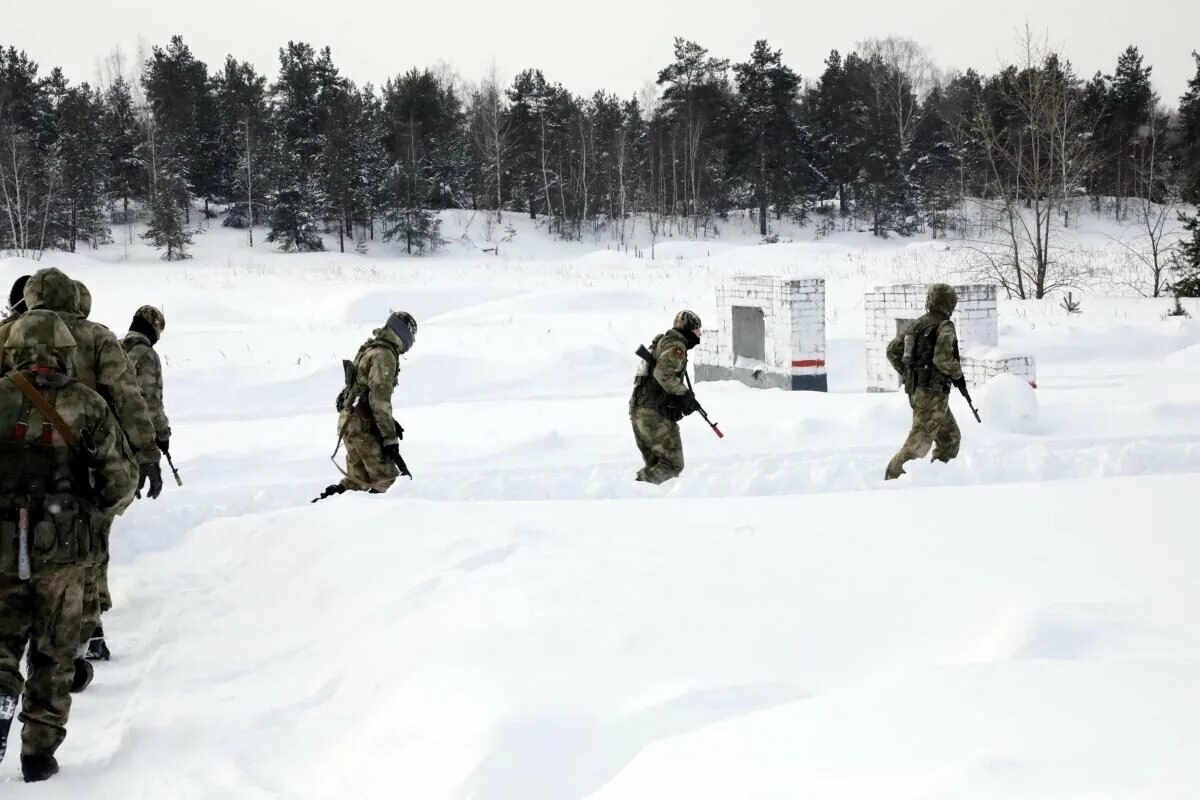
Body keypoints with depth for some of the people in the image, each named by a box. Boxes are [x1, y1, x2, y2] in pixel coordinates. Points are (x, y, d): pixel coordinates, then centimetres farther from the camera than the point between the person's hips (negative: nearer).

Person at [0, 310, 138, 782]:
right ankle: (40, 752, 15)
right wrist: (91, 507, 18)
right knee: (53, 654, 12)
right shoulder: (87, 406, -2)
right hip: (62, 548, 0)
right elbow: (122, 482, -1)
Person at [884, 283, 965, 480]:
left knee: (951, 436, 19)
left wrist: (907, 373, 22)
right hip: (933, 392, -9)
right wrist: (958, 375, -6)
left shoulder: (914, 325, 10)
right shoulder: (944, 327, -12)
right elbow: (942, 359, -23)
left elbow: (893, 351, 13)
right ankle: (893, 476, -8)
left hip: (915, 390, 9)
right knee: (920, 440, -6)